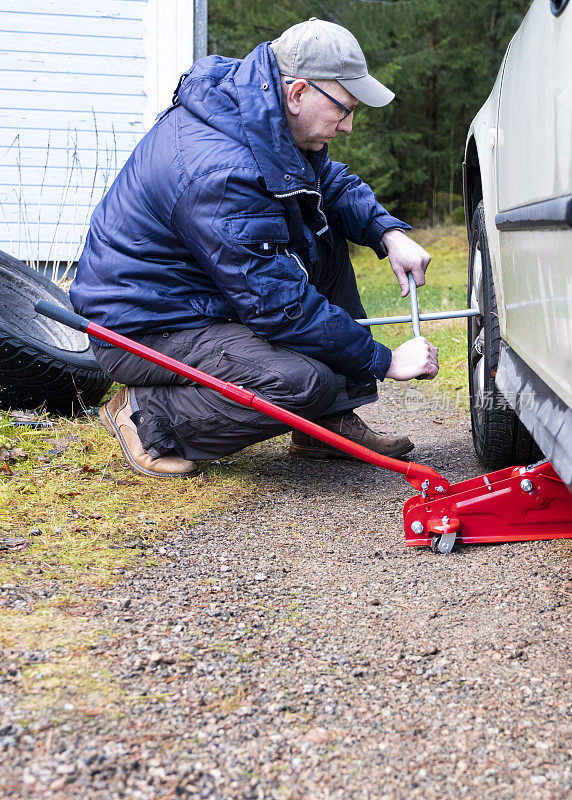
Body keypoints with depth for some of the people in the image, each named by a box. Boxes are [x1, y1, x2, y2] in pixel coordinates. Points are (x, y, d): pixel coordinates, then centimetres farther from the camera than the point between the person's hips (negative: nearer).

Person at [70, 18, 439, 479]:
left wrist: (388, 232, -4)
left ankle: (330, 425, 6)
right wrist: (386, 362, -20)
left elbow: (333, 182, 17)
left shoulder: (269, 118, -2)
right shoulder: (219, 171, -32)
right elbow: (280, 306, -29)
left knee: (323, 236, 7)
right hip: (143, 329, -10)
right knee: (303, 380, -28)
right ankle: (147, 413, -6)